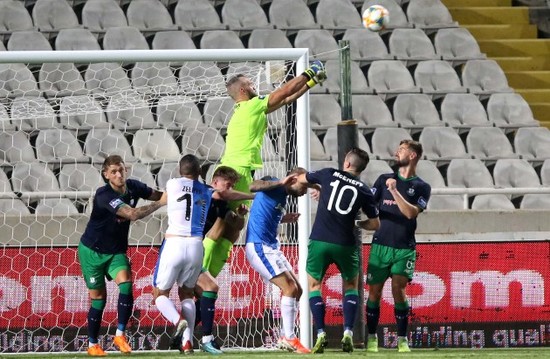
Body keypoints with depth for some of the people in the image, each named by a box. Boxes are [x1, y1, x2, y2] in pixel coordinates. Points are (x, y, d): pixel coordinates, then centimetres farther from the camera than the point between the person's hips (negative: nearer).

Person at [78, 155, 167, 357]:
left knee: (126, 283, -21)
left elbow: (157, 195, 4)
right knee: (99, 297, 1)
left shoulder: (133, 187, -10)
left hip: (116, 251, 4)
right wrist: (160, 203, -35)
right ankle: (93, 345, 18)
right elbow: (133, 214, -39)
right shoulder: (104, 196, -29)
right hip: (92, 251, -4)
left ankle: (120, 335, -13)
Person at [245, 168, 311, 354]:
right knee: (290, 288, -13)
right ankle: (289, 339, -9)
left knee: (296, 290, 9)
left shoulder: (282, 196, 16)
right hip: (259, 246, -10)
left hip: (270, 247, 10)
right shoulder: (274, 187, -9)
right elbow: (253, 186, -30)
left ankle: (286, 338, 12)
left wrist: (284, 219, 17)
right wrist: (281, 183, -37)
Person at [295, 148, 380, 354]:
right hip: (345, 244, 1)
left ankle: (320, 334, -3)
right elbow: (375, 224, 10)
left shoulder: (329, 175, 5)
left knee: (314, 285, 12)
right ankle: (348, 333, 3)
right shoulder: (364, 191, 5)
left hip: (319, 241, -1)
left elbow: (301, 179, 23)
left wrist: (319, 187, 43)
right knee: (351, 286, 19)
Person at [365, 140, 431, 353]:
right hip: (380, 245, 2)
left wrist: (394, 191, -19)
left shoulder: (421, 188, 3)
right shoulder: (384, 180, 10)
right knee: (374, 291, 1)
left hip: (404, 249, -2)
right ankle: (371, 338, 11)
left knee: (398, 290, -12)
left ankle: (402, 340, -5)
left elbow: (411, 212, -12)